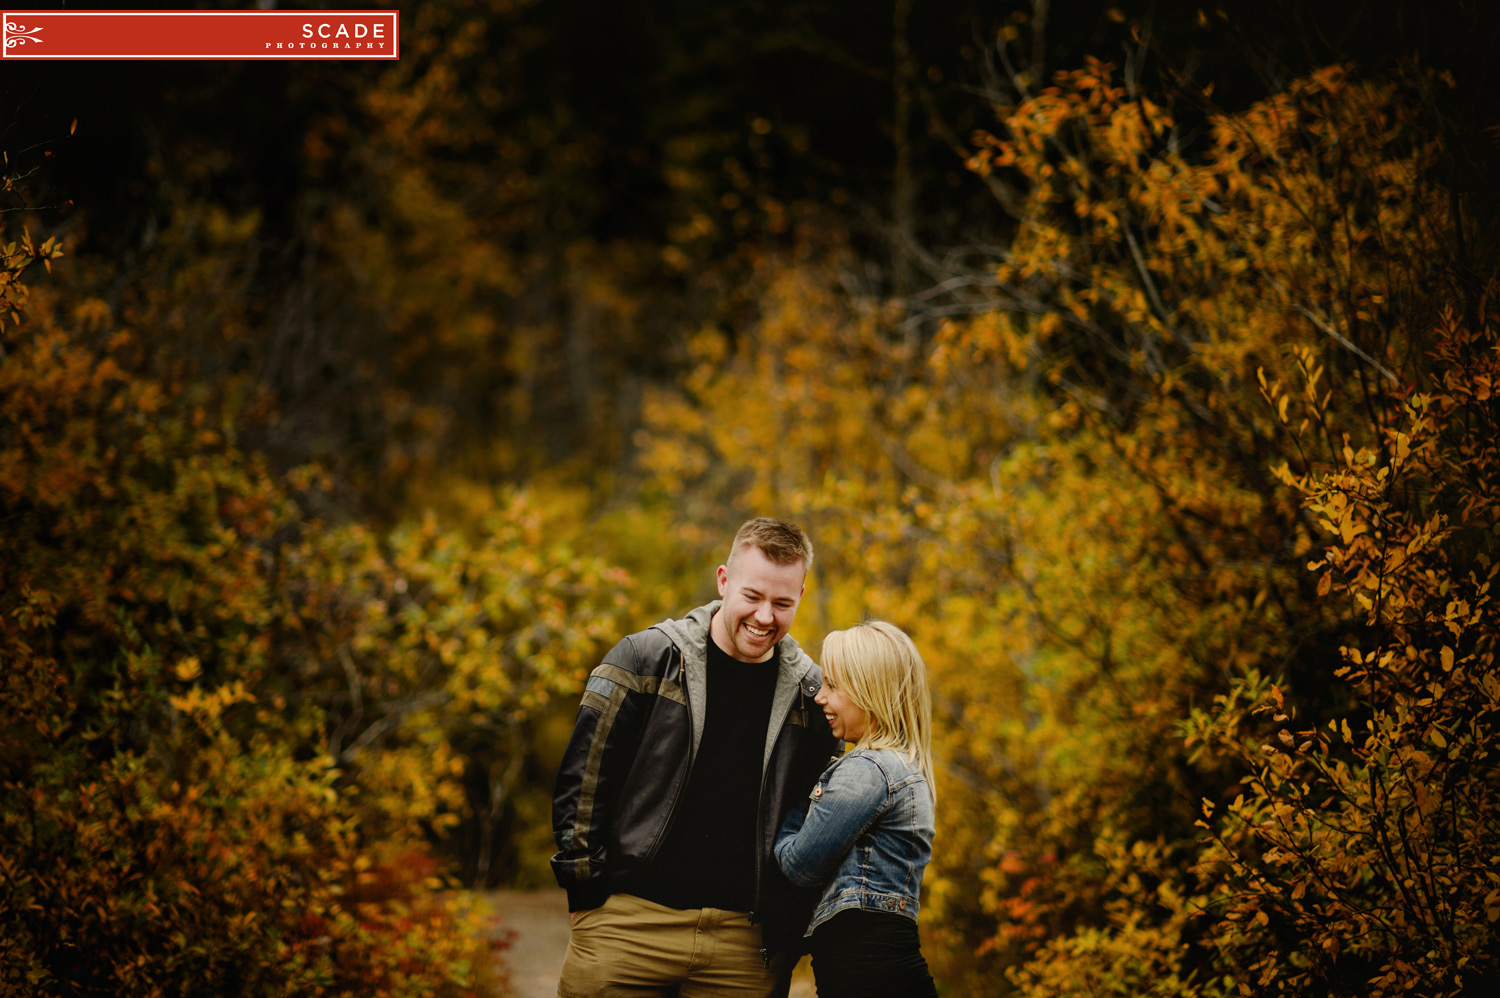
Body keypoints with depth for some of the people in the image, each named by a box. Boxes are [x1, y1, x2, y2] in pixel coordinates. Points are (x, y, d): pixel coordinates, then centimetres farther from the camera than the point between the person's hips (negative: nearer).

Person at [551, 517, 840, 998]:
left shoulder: (810, 694, 7)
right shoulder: (647, 659, 0)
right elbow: (583, 777, 1)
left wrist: (790, 936, 7)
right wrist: (587, 882, -4)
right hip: (629, 926, -2)